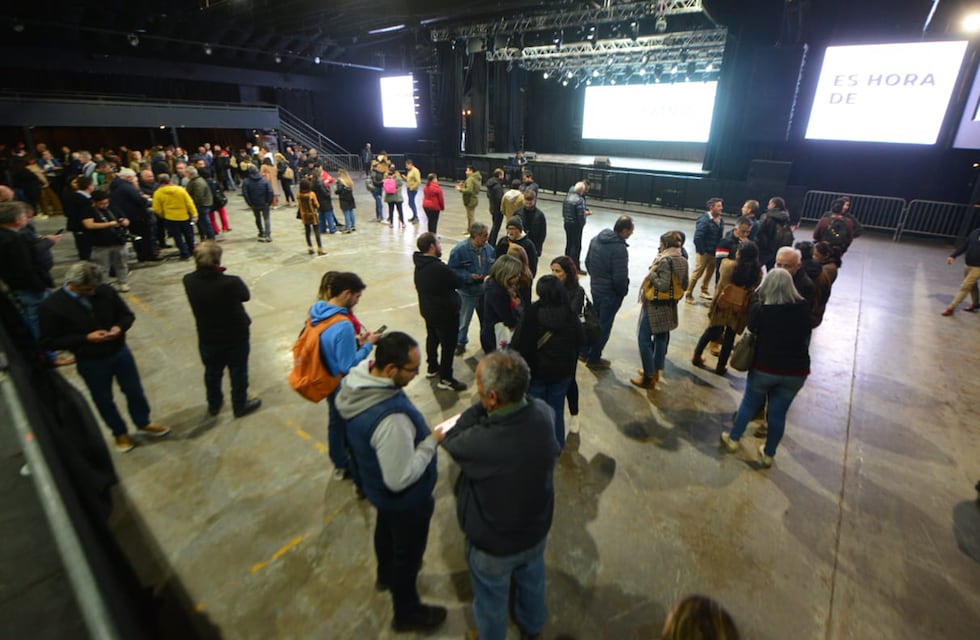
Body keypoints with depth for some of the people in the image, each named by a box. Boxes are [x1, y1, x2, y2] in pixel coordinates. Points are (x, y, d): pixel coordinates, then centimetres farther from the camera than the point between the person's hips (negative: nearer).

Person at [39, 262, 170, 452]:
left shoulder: (106, 291, -11)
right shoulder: (51, 306, -17)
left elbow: (127, 315, 3)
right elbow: (48, 342, -13)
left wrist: (120, 327, -19)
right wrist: (86, 338, -24)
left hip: (120, 352, 2)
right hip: (90, 363, -2)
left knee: (134, 390, 17)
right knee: (104, 400, 17)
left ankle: (144, 423, 41)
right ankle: (120, 433, 39)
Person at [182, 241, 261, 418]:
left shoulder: (189, 281, -17)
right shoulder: (231, 283, -31)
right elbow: (246, 296, -9)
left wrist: (214, 274, -10)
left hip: (207, 337, 4)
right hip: (236, 335, -4)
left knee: (212, 372, 24)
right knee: (238, 371, 16)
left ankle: (214, 404, 44)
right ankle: (240, 405, 33)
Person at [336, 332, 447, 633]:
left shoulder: (357, 379, -17)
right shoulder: (392, 419, -44)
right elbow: (401, 478, -35)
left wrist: (420, 434, 0)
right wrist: (431, 442, -25)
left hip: (377, 486, 8)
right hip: (406, 501, -8)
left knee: (386, 530, 34)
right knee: (408, 553, 19)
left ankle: (386, 575, 64)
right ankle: (407, 613, 47)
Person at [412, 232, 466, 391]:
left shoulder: (420, 264, -2)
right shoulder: (440, 269, -30)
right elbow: (457, 282, -18)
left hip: (427, 309, 9)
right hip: (445, 313, -9)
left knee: (432, 338, 25)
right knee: (448, 344, 4)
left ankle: (432, 367, 43)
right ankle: (445, 378, 14)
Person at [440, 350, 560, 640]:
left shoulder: (482, 443, -43)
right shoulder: (543, 414, -26)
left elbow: (451, 440, -20)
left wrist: (480, 409, -23)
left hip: (494, 545, -5)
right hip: (537, 530, 5)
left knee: (491, 599, 27)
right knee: (532, 580, 35)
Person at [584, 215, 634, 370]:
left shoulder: (596, 239, 0)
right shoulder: (619, 248, -26)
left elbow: (587, 262, 10)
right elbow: (620, 277, -25)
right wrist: (623, 292, -7)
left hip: (595, 288, 8)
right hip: (611, 293, -8)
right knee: (604, 327, 7)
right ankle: (593, 359, 20)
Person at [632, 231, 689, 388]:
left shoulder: (665, 260, -19)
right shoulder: (683, 262, 6)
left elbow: (663, 285, -25)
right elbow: (684, 286, 11)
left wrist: (651, 274, -13)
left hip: (655, 306, -9)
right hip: (670, 307, 9)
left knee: (644, 339, 1)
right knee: (661, 339, 18)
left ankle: (648, 377, 4)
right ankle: (655, 371, 32)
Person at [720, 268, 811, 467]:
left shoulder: (759, 308, -13)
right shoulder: (803, 307, -6)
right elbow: (806, 334, 9)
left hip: (765, 367, -1)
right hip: (796, 371, 2)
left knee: (749, 403, 18)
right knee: (778, 412, 11)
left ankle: (733, 439, 32)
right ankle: (768, 454, 26)